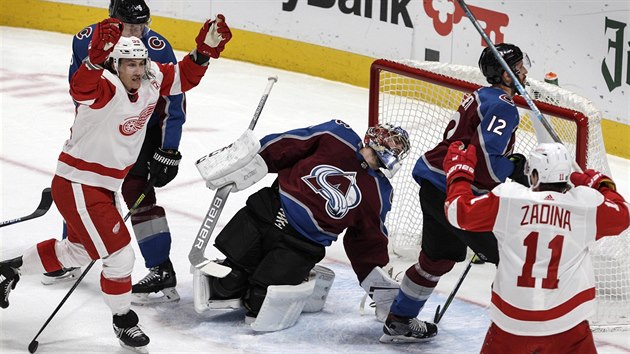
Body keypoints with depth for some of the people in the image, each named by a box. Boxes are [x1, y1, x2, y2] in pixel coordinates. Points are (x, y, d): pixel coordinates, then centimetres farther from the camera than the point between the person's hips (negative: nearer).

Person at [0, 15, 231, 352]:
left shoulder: (151, 80, -5)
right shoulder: (105, 87, -28)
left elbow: (184, 77, 5)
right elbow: (82, 87, -49)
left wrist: (205, 49, -13)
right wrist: (98, 55, -68)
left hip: (104, 185, 9)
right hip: (77, 186, -9)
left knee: (78, 250, 27)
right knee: (119, 256, -6)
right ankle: (124, 321, 16)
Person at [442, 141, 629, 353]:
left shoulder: (506, 199, -7)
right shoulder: (587, 204, -3)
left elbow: (459, 212, 2)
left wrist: (459, 171, 18)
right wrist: (601, 184, 31)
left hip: (511, 322, 1)